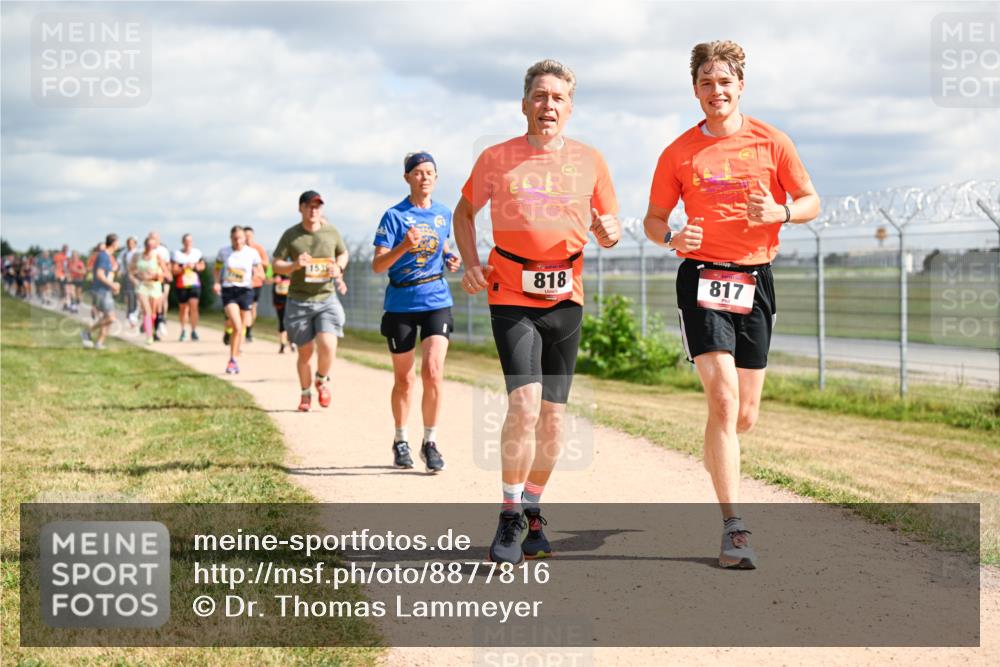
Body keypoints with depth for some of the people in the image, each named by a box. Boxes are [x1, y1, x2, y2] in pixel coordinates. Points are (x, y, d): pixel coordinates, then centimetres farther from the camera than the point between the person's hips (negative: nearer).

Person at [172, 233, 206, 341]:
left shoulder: (197, 253, 5)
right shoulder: (177, 254, -3)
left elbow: (202, 266, 15)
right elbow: (174, 270, -6)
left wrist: (195, 266, -5)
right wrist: (184, 268, -22)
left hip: (195, 284, 0)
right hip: (181, 285, 0)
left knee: (193, 306, -16)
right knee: (182, 308, 10)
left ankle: (194, 331, -12)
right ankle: (183, 330, 30)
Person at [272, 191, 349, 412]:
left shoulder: (331, 232, 3)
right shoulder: (291, 235, -2)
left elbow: (343, 253, 20)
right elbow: (276, 265, -1)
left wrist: (339, 269, -1)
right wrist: (294, 265, -21)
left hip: (327, 298, 1)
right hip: (299, 301, 0)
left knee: (328, 346, -17)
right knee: (305, 351, 4)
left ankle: (322, 381, 14)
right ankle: (305, 394, 26)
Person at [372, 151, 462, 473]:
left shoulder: (444, 214, 7)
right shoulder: (394, 216, -6)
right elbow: (378, 265, -12)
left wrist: (450, 259, 5)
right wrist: (404, 246, -28)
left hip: (437, 301, 2)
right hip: (400, 303, -2)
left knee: (433, 370, -14)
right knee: (404, 379, 8)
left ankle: (430, 442, -3)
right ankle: (400, 441, 27)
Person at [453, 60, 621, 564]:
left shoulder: (589, 162, 6)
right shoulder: (497, 159, 2)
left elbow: (608, 228, 13)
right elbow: (465, 211, 16)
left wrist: (609, 232, -12)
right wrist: (471, 263, 0)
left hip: (566, 297, 3)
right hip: (511, 295, -3)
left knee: (553, 414, 6)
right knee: (524, 402, -18)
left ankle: (532, 510, 24)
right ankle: (510, 517, -6)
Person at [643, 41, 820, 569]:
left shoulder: (771, 143, 4)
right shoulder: (679, 153, 4)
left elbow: (811, 203, 8)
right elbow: (653, 219, 10)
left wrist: (779, 212, -13)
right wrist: (671, 237, -13)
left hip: (754, 279, 2)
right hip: (701, 277, -2)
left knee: (745, 412, 5)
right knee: (723, 396, -17)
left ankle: (717, 457, 41)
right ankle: (733, 527, -16)